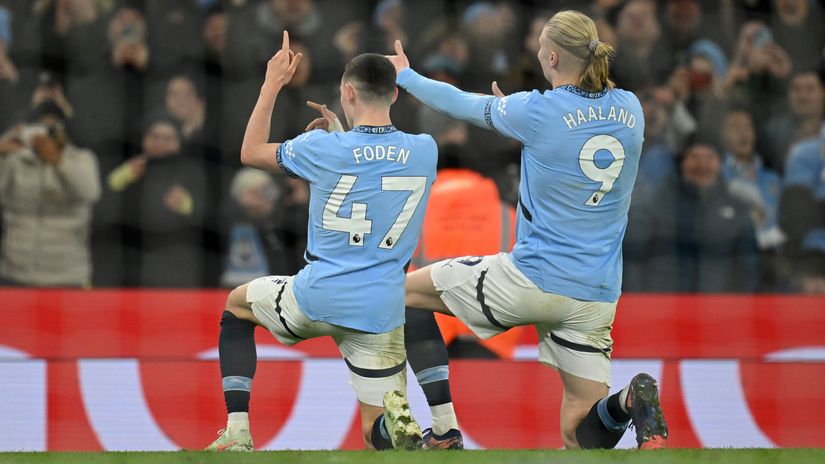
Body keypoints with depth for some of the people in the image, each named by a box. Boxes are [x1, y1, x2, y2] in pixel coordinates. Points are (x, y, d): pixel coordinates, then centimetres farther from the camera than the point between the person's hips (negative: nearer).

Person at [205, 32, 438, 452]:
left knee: (236, 305, 30)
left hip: (316, 300, -2)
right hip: (381, 314, 2)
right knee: (377, 435, 10)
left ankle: (237, 433, 17)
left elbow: (250, 152, 9)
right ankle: (400, 426, -30)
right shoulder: (425, 151, -1)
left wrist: (273, 84, 15)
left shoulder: (323, 149, -10)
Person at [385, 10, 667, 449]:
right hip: (596, 297, 5)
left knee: (408, 291, 17)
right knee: (578, 437, 10)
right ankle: (628, 401, -26)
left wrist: (406, 76, 22)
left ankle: (444, 432, 9)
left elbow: (466, 105, 5)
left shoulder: (537, 112, -12)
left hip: (533, 279, -5)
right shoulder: (629, 111, 3)